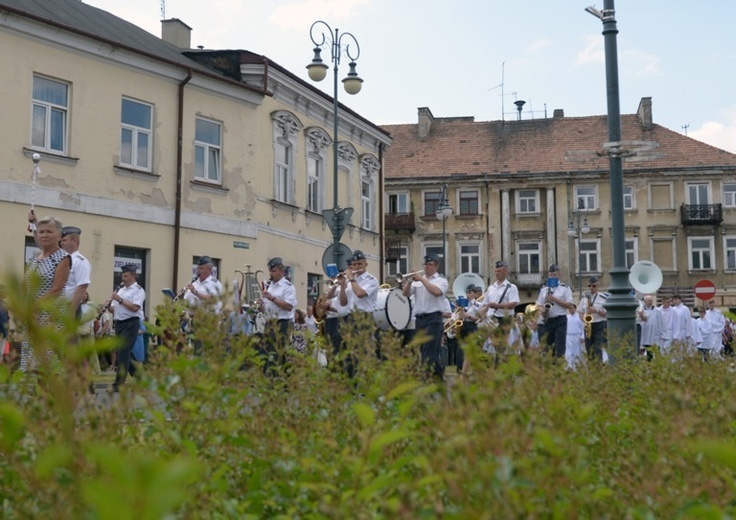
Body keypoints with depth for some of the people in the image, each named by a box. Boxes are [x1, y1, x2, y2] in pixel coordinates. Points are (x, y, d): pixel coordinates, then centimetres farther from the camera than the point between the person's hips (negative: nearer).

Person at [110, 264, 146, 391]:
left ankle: (118, 384, -10)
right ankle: (138, 375, 24)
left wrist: (120, 299, -17)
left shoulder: (138, 290, -5)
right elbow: (115, 308, 20)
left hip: (131, 324, -8)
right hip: (118, 323, 8)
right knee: (121, 352, 9)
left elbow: (134, 307, -19)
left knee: (123, 353, -11)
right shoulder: (120, 290, 20)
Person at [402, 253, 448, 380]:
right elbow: (406, 293, 8)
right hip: (419, 318, 6)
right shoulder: (418, 280, 15)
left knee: (430, 350, -13)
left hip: (433, 318, -6)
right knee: (422, 350, 10)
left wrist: (422, 279, -14)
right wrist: (410, 280, -7)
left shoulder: (441, 280, 2)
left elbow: (436, 292, -19)